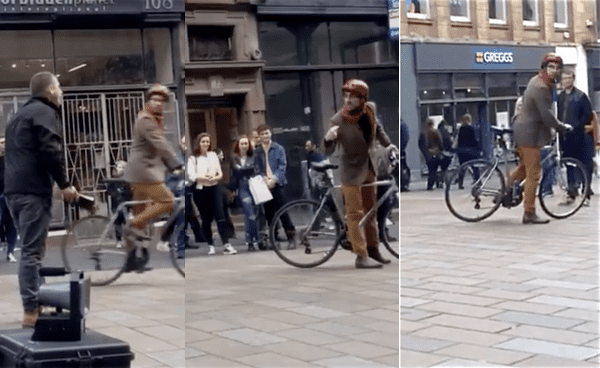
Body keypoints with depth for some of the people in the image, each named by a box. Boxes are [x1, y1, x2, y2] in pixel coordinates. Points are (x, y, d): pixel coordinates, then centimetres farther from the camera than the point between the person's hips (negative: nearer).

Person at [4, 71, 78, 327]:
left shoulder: (21, 114, 24)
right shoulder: (45, 112, -5)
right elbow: (51, 151, -16)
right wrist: (64, 184, -10)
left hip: (14, 189, 9)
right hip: (32, 190, -9)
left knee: (29, 249, 15)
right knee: (32, 251, -9)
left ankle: (32, 305, 18)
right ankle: (31, 311, -10)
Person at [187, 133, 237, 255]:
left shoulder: (213, 155, 12)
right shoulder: (193, 158, 0)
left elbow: (220, 173, 11)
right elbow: (191, 175, -11)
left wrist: (216, 177, -11)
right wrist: (204, 178, -22)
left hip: (214, 189, 2)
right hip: (200, 190, -2)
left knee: (220, 216, -7)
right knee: (206, 219, 4)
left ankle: (227, 245, -9)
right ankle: (210, 246, 15)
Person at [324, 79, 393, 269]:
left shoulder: (371, 109, -7)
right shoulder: (337, 120, -22)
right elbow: (328, 151, -21)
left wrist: (388, 145, 13)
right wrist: (328, 138, -40)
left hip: (368, 167, 6)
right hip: (352, 170, -6)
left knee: (370, 209, 17)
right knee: (355, 213, -6)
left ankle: (373, 249, 30)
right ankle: (361, 257, -2)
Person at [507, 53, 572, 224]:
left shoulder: (536, 81, 11)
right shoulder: (541, 88, -22)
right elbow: (547, 116, -24)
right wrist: (562, 127, -10)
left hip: (523, 130, 10)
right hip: (530, 133, -10)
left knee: (525, 166, 26)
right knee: (533, 174, -3)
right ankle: (529, 214, 2)